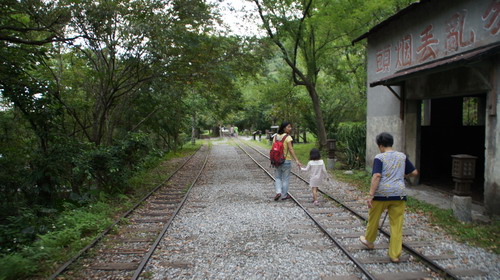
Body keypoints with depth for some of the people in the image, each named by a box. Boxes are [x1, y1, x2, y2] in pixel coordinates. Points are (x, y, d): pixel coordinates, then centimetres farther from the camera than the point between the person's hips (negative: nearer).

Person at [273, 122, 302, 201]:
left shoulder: (275, 136, 3)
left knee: (277, 178, 16)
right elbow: (291, 149, -19)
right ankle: (284, 195, 16)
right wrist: (296, 160, -20)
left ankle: (278, 192, -1)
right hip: (286, 160, -4)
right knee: (285, 179, 9)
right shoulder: (288, 137, -12)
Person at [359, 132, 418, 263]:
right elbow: (414, 172, 14)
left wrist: (370, 195, -19)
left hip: (382, 193, -3)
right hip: (399, 193, 3)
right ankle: (395, 255, 10)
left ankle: (369, 241, 38)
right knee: (397, 224, 7)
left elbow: (376, 176, -17)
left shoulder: (379, 157, -6)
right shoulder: (402, 156, 9)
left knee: (373, 219, 18)